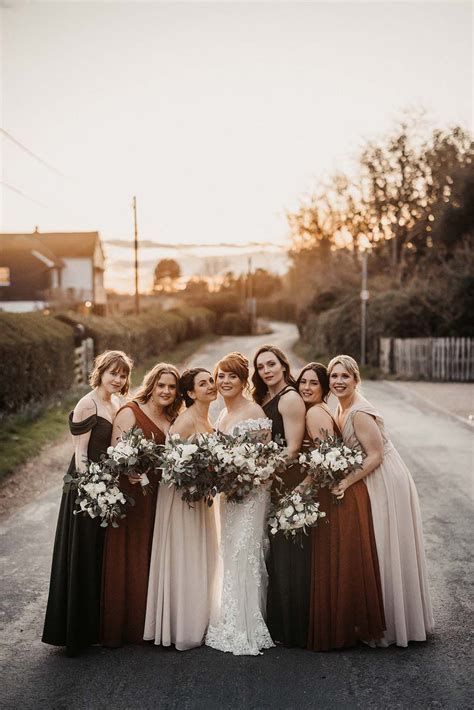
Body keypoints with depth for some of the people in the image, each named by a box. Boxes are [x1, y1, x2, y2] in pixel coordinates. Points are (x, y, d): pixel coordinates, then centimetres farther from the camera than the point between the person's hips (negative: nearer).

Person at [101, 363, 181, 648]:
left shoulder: (173, 421, 14)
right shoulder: (129, 413, -5)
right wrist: (129, 472, -30)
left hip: (159, 497, 6)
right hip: (131, 496, -6)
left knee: (153, 560, 9)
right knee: (127, 561, -2)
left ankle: (149, 625, 20)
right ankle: (119, 628, 9)